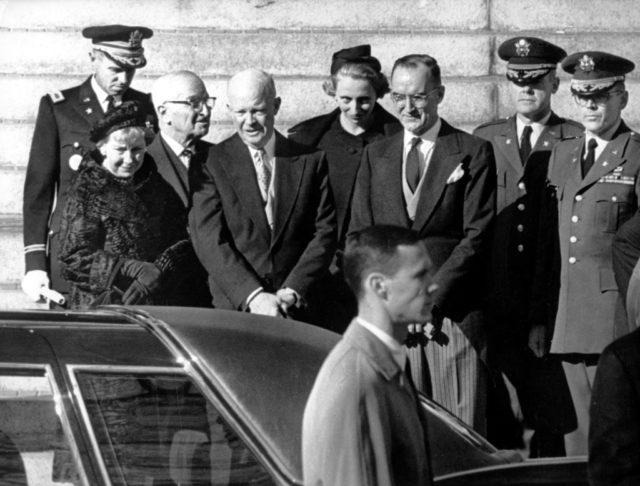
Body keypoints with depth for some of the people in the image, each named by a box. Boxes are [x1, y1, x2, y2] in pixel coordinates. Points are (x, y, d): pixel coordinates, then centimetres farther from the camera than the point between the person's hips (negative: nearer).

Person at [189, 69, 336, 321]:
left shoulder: (311, 160, 7)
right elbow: (209, 242, -6)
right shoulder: (212, 163, 1)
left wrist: (292, 292, -7)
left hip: (297, 308, 1)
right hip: (234, 306, -1)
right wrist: (253, 296, -15)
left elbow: (325, 232, 4)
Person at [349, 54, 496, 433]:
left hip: (453, 313, -3)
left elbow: (477, 236, -3)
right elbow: (359, 235, 12)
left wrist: (432, 297, -12)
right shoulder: (376, 155, 16)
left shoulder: (473, 153, 4)